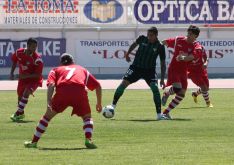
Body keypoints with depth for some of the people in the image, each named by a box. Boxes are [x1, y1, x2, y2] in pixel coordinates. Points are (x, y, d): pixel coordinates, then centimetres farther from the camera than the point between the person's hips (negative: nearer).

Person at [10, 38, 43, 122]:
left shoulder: (37, 59, -28)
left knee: (26, 93, -24)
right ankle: (21, 113, 37)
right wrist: (11, 73, 3)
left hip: (34, 79, -5)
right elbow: (14, 62, 8)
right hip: (22, 78, 5)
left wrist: (26, 76, -32)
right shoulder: (19, 53, -15)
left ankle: (18, 113, -15)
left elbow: (38, 75, -24)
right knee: (20, 94, 15)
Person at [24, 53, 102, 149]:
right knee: (87, 117, 20)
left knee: (48, 115, 19)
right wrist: (99, 103, 41)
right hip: (80, 91, 0)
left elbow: (51, 84, 8)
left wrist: (49, 102, -3)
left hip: (62, 91, 0)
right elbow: (98, 86, 31)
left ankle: (34, 142, 20)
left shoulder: (56, 70, 30)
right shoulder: (82, 69, 36)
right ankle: (88, 140, -5)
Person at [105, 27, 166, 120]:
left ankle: (159, 114, -13)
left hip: (150, 70, -2)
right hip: (136, 67, 2)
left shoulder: (160, 47, -11)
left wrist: (162, 79, -10)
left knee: (155, 88, -20)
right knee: (124, 83, -13)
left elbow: (163, 63, -5)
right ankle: (113, 105, 0)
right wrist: (127, 54, 28)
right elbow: (134, 44, 18)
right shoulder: (142, 39, -7)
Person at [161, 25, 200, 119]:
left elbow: (191, 57, -20)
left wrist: (183, 58, -39)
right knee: (177, 88, -26)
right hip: (173, 68, -3)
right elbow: (164, 43, 11)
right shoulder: (178, 40, -3)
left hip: (183, 71, 3)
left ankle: (166, 112, 7)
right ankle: (166, 94, 8)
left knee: (181, 94, -4)